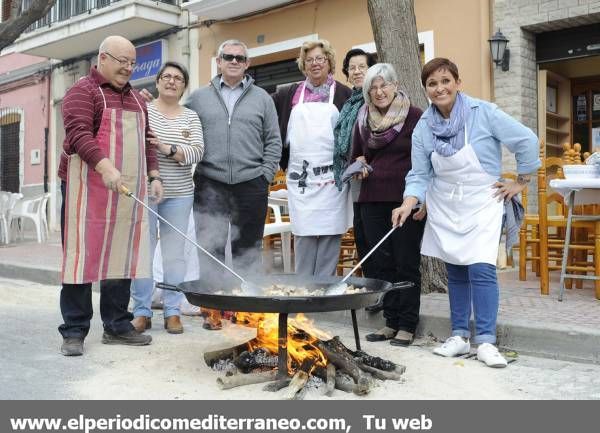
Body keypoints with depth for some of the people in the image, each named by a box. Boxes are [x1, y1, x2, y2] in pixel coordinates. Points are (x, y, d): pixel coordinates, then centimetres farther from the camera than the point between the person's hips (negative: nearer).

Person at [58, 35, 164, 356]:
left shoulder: (135, 98, 21)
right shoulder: (82, 92, -3)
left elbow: (145, 140, 23)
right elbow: (78, 134, -17)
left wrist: (153, 175, 11)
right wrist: (105, 167, -30)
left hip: (127, 191, 7)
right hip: (88, 189, -6)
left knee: (121, 257, 8)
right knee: (82, 257, -3)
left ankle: (117, 326, 16)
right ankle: (74, 332, 4)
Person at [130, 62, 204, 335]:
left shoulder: (191, 118, 10)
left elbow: (197, 152, -3)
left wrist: (168, 149, -18)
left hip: (178, 194, 2)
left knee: (174, 253, 4)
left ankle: (172, 312, 13)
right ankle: (142, 312, 9)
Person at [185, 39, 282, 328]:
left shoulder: (262, 98, 11)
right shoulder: (198, 98, 10)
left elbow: (273, 141, 9)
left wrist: (265, 174, 0)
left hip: (251, 185, 0)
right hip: (210, 185, 0)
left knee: (248, 250, 6)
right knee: (211, 249, 1)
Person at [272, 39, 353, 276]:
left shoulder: (344, 94, 7)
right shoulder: (289, 94, 13)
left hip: (331, 179, -1)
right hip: (299, 178, 1)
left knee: (329, 238, -1)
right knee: (303, 238, 2)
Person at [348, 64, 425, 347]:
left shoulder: (414, 117, -3)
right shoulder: (363, 120, 12)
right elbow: (356, 156, 24)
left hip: (406, 200, -5)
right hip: (373, 200, 5)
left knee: (406, 262, 0)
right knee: (380, 263, 6)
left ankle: (407, 325, 9)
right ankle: (391, 321, 17)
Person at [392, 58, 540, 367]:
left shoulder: (483, 113, -13)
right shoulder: (423, 127, -2)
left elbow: (526, 141, -7)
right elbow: (420, 174, -3)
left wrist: (521, 182, -2)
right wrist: (408, 204, -19)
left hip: (481, 204, -3)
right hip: (445, 207, 4)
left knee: (481, 269, -13)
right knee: (455, 271, 8)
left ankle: (486, 341, -4)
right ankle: (460, 336, 18)